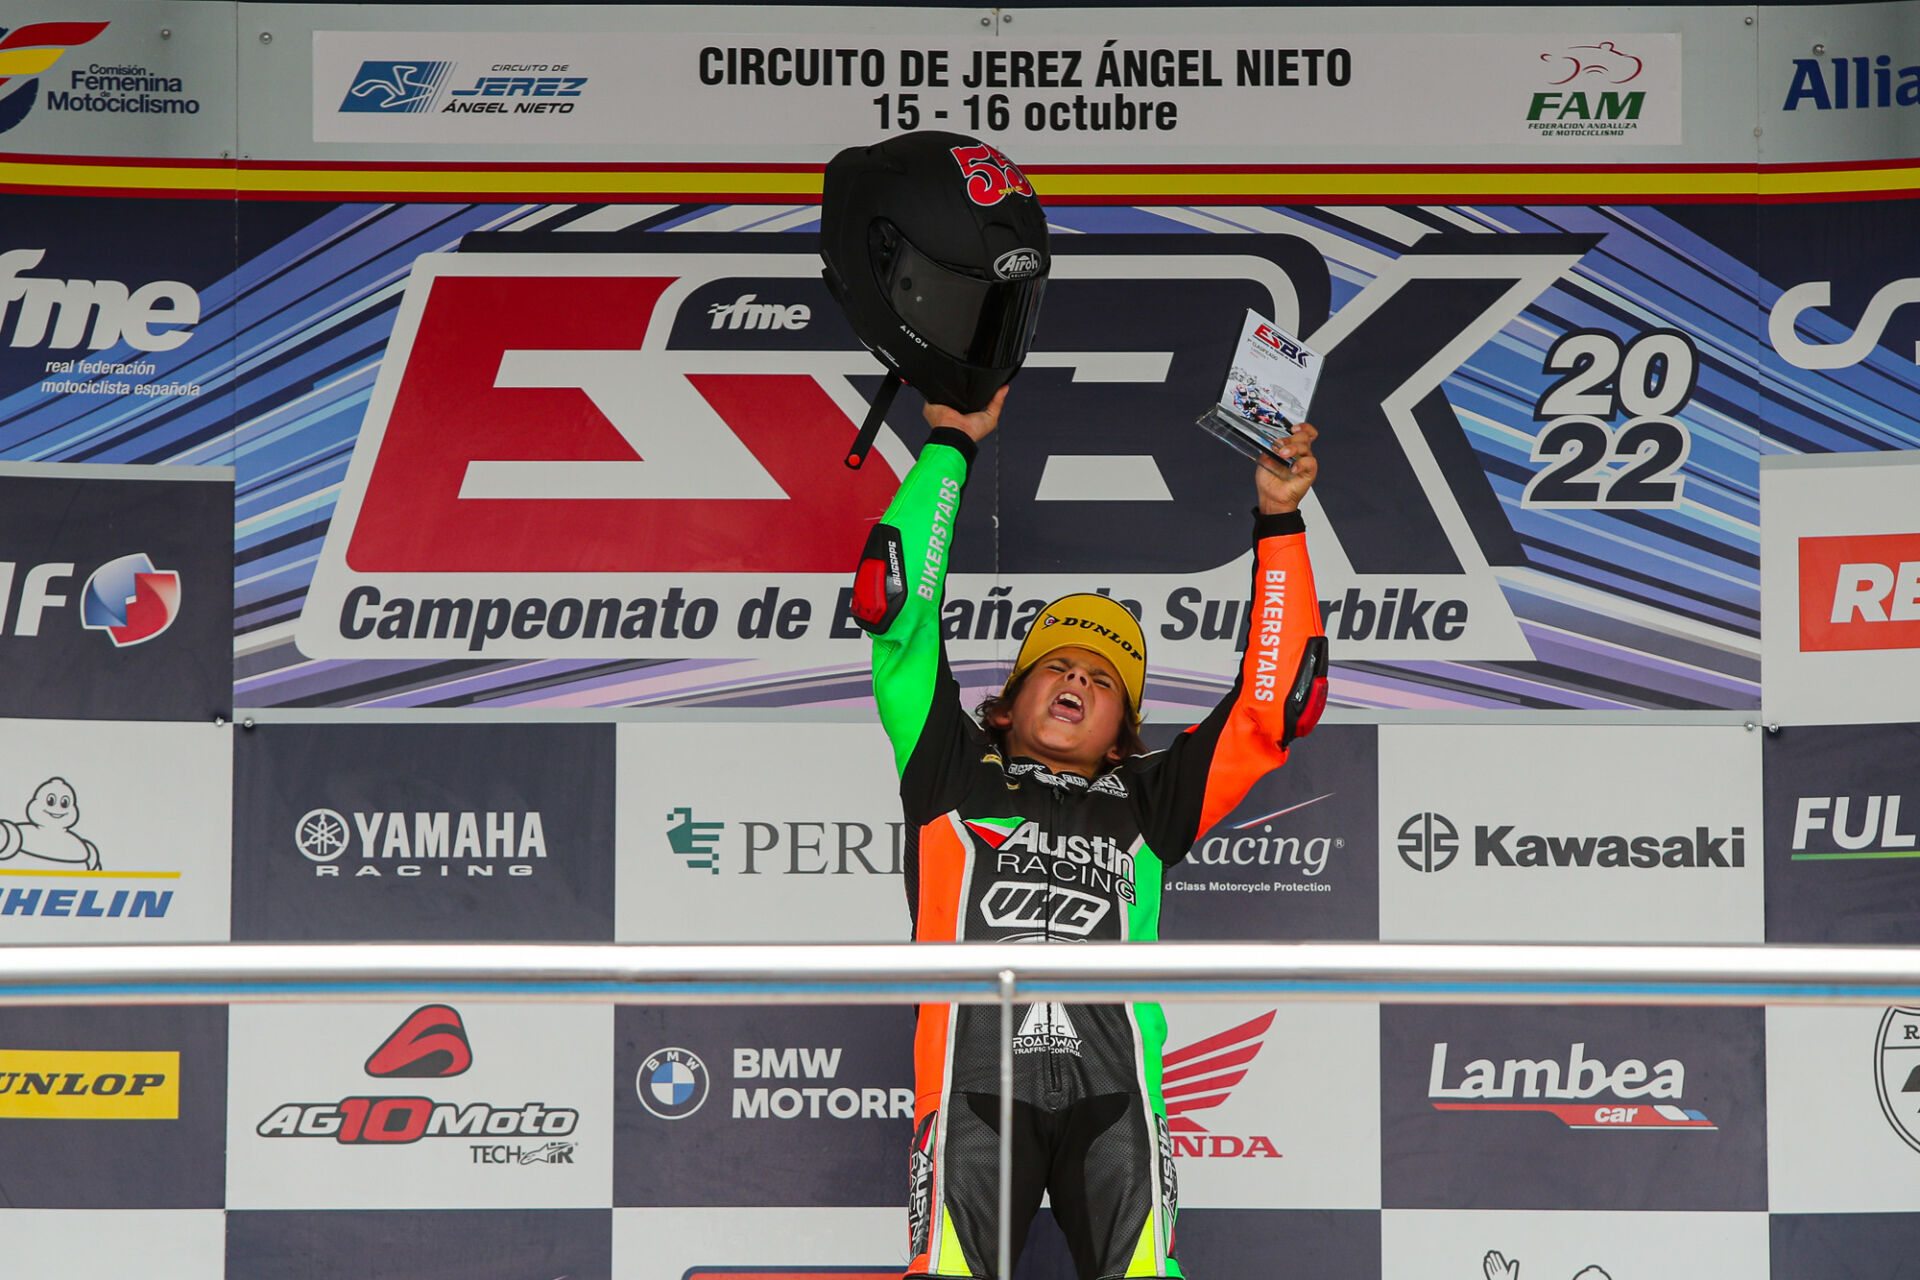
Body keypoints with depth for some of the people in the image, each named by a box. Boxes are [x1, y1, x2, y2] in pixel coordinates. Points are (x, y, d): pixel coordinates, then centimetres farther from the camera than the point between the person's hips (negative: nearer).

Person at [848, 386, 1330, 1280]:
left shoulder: (1144, 802, 28)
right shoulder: (955, 773, 24)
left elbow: (1274, 709, 28)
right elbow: (893, 604, 22)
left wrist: (1280, 525, 27)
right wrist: (949, 448, 26)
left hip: (1111, 1088, 1)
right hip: (974, 1080, -1)